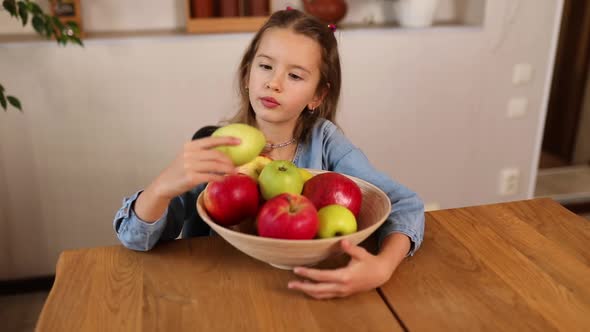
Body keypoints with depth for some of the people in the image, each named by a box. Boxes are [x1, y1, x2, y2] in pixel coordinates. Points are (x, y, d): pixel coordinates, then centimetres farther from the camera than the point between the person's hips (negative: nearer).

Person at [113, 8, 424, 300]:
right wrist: (163, 187, -36)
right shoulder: (214, 148, -10)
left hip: (308, 290, 0)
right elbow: (134, 237, -14)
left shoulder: (323, 139, -7)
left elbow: (407, 204, -12)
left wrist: (381, 268, -32)